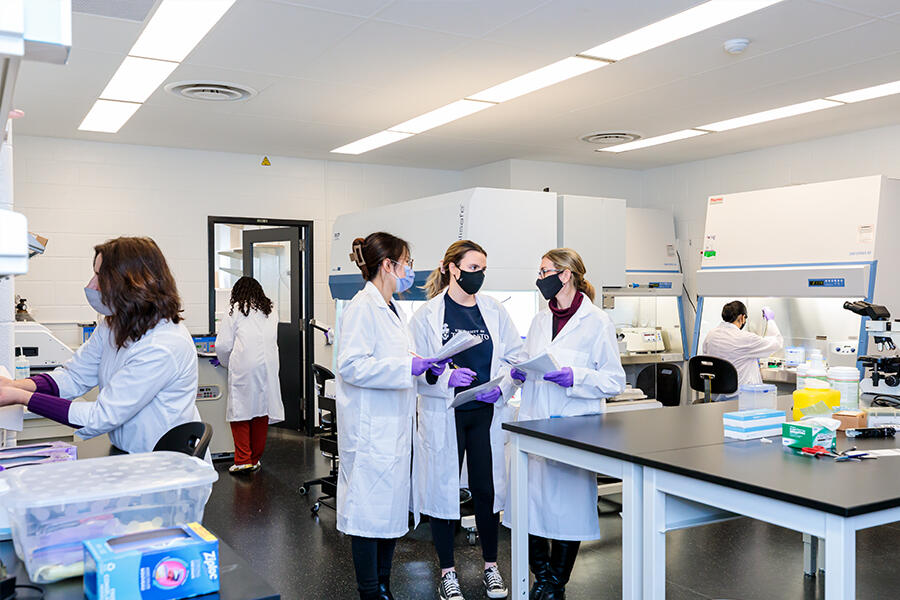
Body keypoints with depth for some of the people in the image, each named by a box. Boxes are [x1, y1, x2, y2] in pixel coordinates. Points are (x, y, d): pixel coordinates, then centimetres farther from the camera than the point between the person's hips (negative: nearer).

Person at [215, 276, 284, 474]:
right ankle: (255, 459, 17)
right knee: (262, 411, 10)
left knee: (240, 412, 2)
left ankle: (243, 460, -3)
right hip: (268, 366, 5)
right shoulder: (270, 312, 17)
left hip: (244, 366, -4)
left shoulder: (236, 310, 3)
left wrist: (229, 363, 19)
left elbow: (223, 345, 0)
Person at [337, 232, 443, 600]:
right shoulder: (363, 307, -12)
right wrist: (407, 366, -23)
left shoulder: (392, 310, 17)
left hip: (394, 426, 10)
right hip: (370, 428, -10)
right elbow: (351, 365, -21)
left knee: (392, 508, 14)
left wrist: (423, 368, 15)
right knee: (369, 509, -2)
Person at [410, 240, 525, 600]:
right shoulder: (427, 315, -3)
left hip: (486, 412, 3)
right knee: (444, 488, 6)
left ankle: (491, 566, 26)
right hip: (444, 415, -2)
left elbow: (516, 358, 7)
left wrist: (501, 388, -10)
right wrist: (445, 377, -23)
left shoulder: (495, 312, 7)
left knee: (487, 489, 7)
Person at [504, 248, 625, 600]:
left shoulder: (597, 323, -5)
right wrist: (519, 372, 2)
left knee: (569, 505, 3)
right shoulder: (540, 320, 14)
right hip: (534, 423, 5)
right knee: (531, 500, 6)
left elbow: (615, 382, -6)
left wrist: (576, 377, -22)